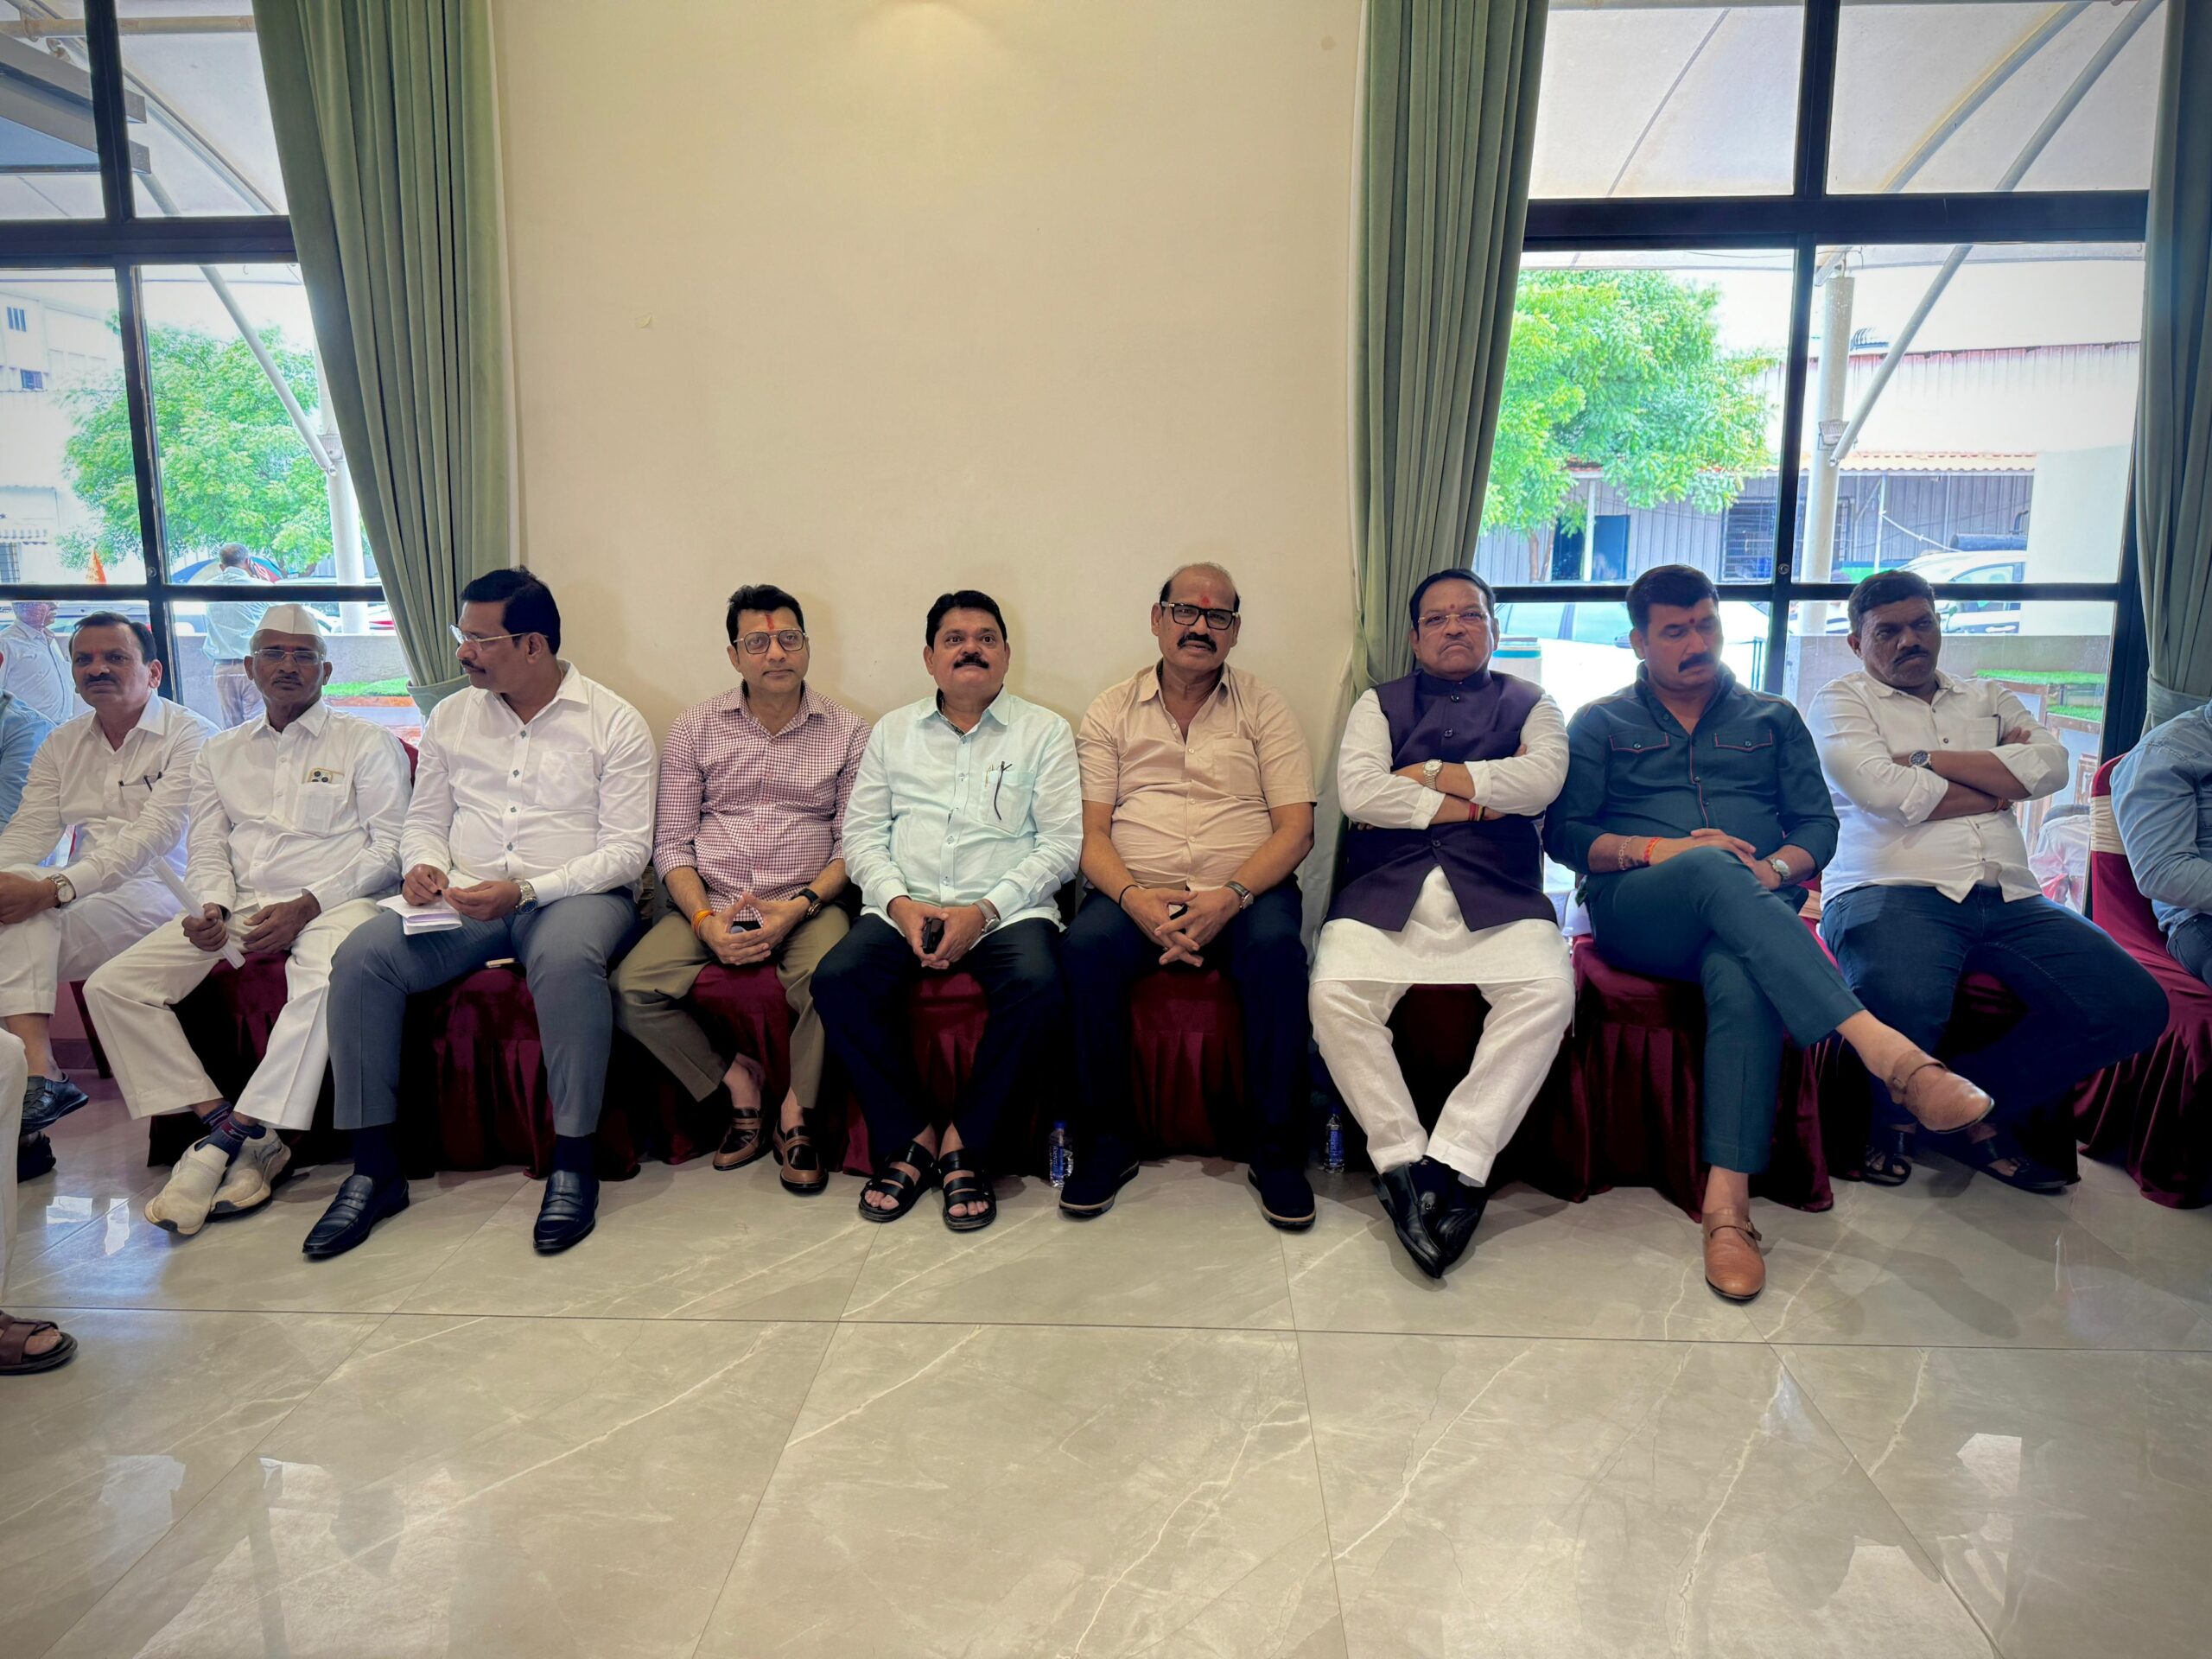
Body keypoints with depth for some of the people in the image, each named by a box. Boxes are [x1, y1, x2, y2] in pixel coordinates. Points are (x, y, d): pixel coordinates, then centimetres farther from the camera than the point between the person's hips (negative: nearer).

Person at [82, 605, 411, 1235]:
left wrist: (305, 906, -14)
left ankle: (230, 1140, -29)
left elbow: (389, 846, -3)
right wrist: (213, 906, -8)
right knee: (112, 985, -14)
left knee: (326, 978, -38)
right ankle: (225, 1126, -16)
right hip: (239, 905, 5)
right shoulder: (220, 753, 22)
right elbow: (206, 848, 15)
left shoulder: (368, 743, 6)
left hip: (333, 901, -5)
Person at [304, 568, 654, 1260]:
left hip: (573, 893, -4)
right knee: (361, 956, -22)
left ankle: (572, 1162, -24)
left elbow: (628, 849, -8)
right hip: (462, 899, 5)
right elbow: (423, 819, 20)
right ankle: (374, 1165, -11)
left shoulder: (613, 722, -2)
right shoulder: (451, 717, 14)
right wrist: (424, 864, -5)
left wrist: (526, 891, -19)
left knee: (566, 960, -38)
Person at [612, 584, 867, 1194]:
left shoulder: (848, 732, 6)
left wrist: (799, 906, -15)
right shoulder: (695, 727, 9)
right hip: (710, 903, 2)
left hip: (808, 904, -2)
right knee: (632, 989, -23)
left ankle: (794, 1113, -8)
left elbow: (853, 844, 2)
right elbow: (671, 842, 5)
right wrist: (705, 919, -12)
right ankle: (740, 1086, -1)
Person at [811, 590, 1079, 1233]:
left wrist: (984, 911, -12)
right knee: (837, 981, -26)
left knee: (1039, 987, -32)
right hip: (904, 908, 2)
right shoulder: (893, 731, 18)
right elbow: (862, 831, 12)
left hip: (1008, 908, -2)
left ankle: (963, 1139, -12)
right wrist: (899, 903, -8)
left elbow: (1062, 841, 0)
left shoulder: (1044, 731, 9)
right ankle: (911, 1136, -10)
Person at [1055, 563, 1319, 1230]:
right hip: (1136, 893, 1)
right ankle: (1105, 1142, -12)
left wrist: (1231, 896, -18)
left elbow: (1296, 829, 0)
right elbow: (1090, 832, 3)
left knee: (1276, 948, -33)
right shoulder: (1112, 711, 12)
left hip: (1246, 891, 0)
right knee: (1085, 946, -30)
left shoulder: (1263, 706, 10)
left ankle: (1277, 1150, -15)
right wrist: (1135, 897, -17)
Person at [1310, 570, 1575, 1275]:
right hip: (1385, 894, 0)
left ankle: (1457, 1160, -22)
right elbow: (1356, 791, 0)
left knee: (1547, 990, -29)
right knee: (1335, 992, -28)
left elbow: (1543, 780, -3)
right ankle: (1400, 1160, -15)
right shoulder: (1380, 704, 20)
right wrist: (1478, 798, 0)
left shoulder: (1531, 706, 21)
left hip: (1497, 898, 0)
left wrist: (1426, 776, -1)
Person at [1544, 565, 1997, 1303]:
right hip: (1636, 914, -1)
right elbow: (1564, 834, 6)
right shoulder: (1600, 724, 18)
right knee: (1714, 869, -38)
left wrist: (1774, 868, -8)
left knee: (1742, 977, -37)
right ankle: (1888, 1051, -50)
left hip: (1753, 908, 2)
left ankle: (1727, 1199, -43)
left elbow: (1818, 825, 15)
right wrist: (1661, 849, -10)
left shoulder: (1773, 719, 25)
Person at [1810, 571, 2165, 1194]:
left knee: (2134, 1003, -17)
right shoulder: (1840, 701, 11)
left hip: (2009, 899, 6)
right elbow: (1885, 792, -8)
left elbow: (2052, 765, 4)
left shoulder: (1990, 700, 26)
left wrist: (1926, 757, -2)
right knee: (1903, 1002, -37)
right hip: (1892, 891, -5)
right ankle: (1897, 1113, -2)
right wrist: (2000, 786, 5)